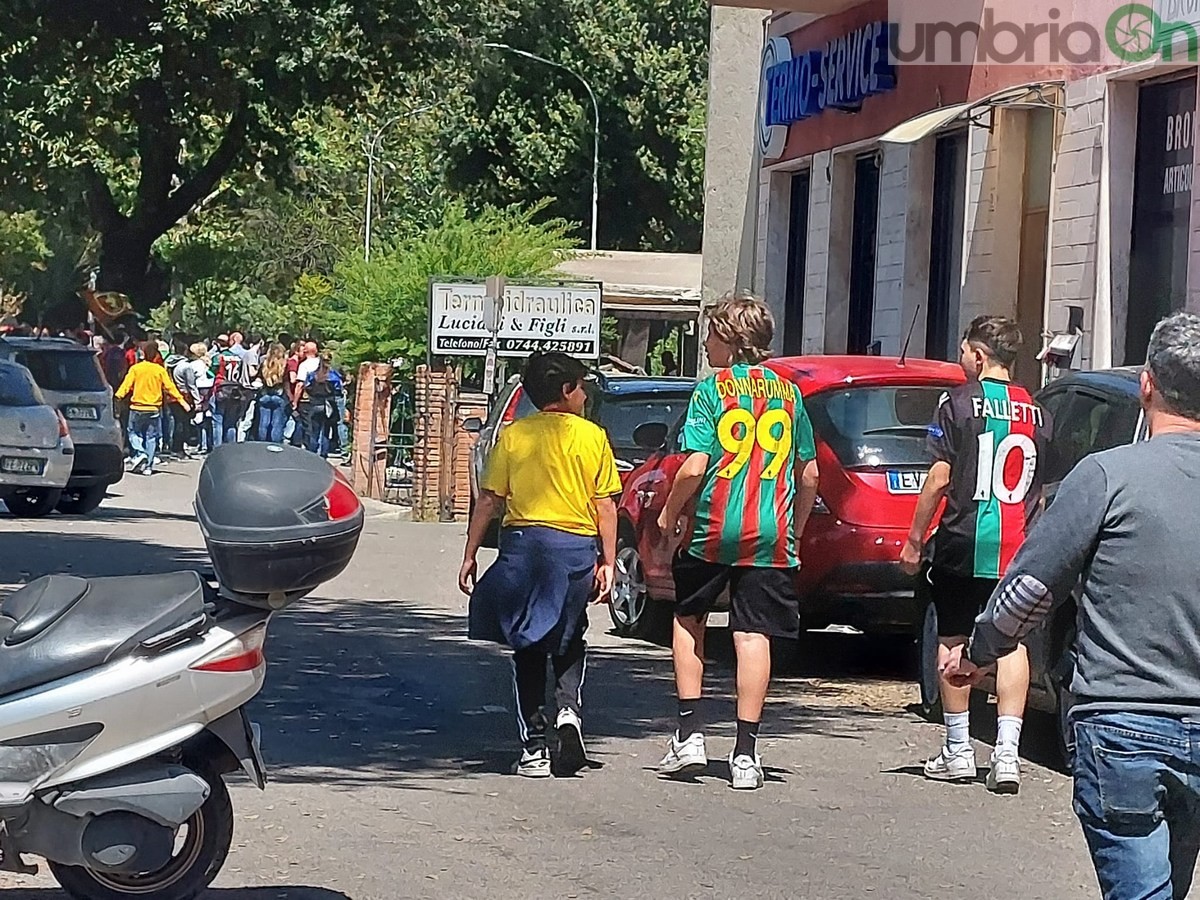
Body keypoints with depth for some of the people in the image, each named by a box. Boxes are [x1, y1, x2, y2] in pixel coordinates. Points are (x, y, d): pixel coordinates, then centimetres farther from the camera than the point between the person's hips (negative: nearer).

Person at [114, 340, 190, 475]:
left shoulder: (135, 368, -4)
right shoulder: (160, 370, 0)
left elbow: (126, 385, -10)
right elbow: (169, 387, 0)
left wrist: (118, 396, -10)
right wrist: (181, 400, 4)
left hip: (137, 408, -1)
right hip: (154, 409, 2)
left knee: (134, 433, 13)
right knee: (151, 437, 7)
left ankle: (140, 453, -11)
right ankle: (148, 466, 5)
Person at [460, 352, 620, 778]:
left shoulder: (513, 436, 4)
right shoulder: (593, 436, 2)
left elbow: (489, 500, 2)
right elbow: (606, 505, 1)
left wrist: (470, 555, 7)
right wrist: (607, 562, 5)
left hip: (524, 543, 0)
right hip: (577, 547, 0)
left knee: (528, 646, 9)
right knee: (568, 641, 19)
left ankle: (534, 746, 4)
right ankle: (569, 709, -7)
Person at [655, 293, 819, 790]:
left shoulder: (712, 390, -4)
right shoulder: (788, 392, 9)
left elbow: (694, 468, -11)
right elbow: (809, 474, 12)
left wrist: (670, 513, 3)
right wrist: (795, 529, 21)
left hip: (712, 530, -2)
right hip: (772, 535, 2)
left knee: (688, 620, 17)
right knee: (753, 634, 1)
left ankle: (690, 734, 11)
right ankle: (745, 755, -2)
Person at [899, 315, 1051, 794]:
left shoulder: (960, 401, -5)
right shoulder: (1036, 413, 10)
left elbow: (940, 477, -8)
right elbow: (1040, 492, 14)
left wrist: (914, 539, -1)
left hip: (965, 540, -4)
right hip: (1019, 548, 4)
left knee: (953, 638, 8)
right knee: (1012, 641, 4)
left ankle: (958, 751, 12)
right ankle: (1007, 753, -6)